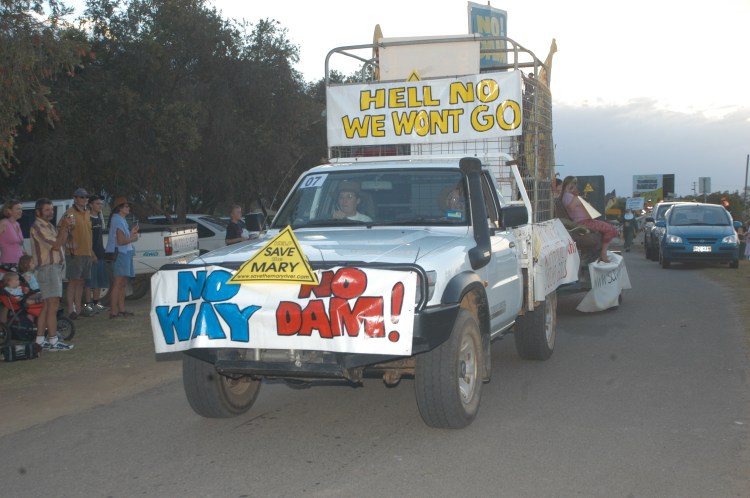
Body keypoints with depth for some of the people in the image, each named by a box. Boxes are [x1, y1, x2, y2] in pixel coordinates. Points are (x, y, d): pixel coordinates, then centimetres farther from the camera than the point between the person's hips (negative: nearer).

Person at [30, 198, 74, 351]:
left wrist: (66, 229, 3)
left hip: (56, 268, 10)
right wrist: (64, 227, -17)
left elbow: (60, 242, 15)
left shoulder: (49, 226, 17)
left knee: (47, 306, 10)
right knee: (53, 305, -11)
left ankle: (40, 340, 13)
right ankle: (53, 342, -10)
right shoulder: (38, 227, -12)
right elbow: (56, 245, -18)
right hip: (48, 268, -10)